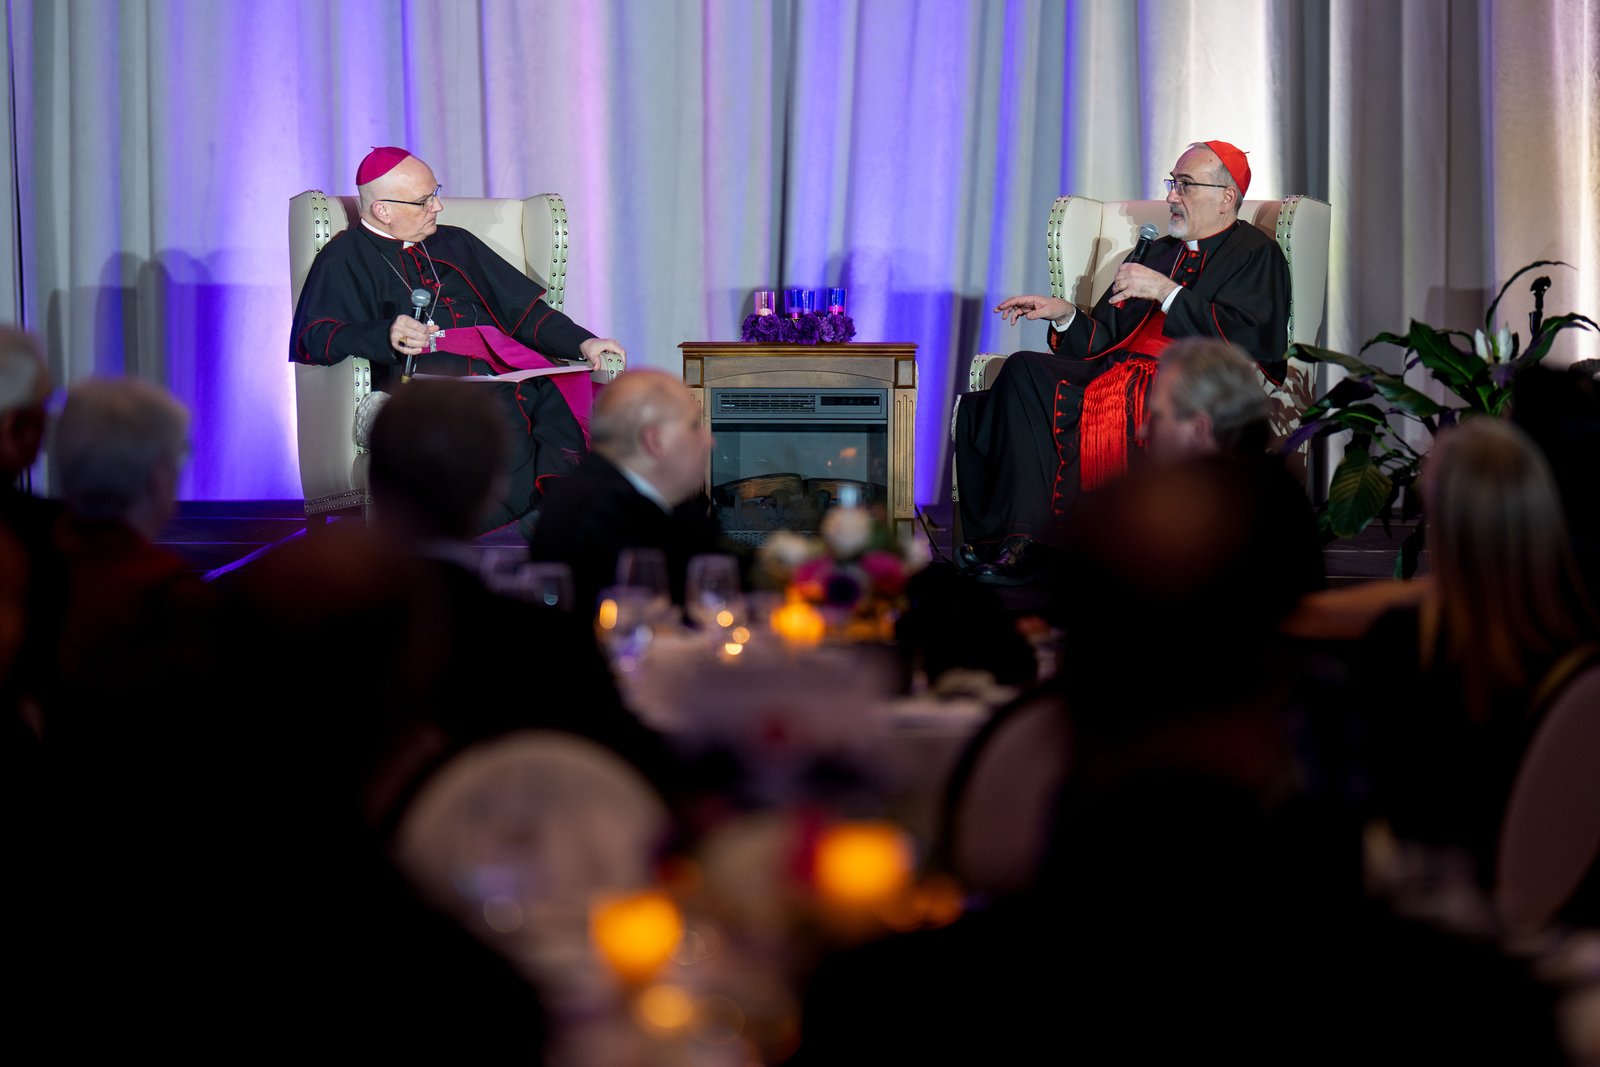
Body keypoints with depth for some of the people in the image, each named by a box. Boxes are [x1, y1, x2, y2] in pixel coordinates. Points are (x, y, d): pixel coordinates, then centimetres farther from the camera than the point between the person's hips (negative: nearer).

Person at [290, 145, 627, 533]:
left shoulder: (455, 244, 32)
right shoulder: (345, 259, 14)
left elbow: (524, 311, 32)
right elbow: (314, 337, -2)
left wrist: (582, 343, 14)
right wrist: (385, 335, -21)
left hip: (499, 364, 5)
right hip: (420, 371, -5)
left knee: (564, 397, -29)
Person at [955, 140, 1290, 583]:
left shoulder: (1257, 254, 8)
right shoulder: (1158, 251, 29)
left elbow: (1248, 338, -10)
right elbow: (1105, 338, 24)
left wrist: (1167, 291, -11)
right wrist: (1065, 315, 3)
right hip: (1124, 374, 7)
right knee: (1025, 371, -20)